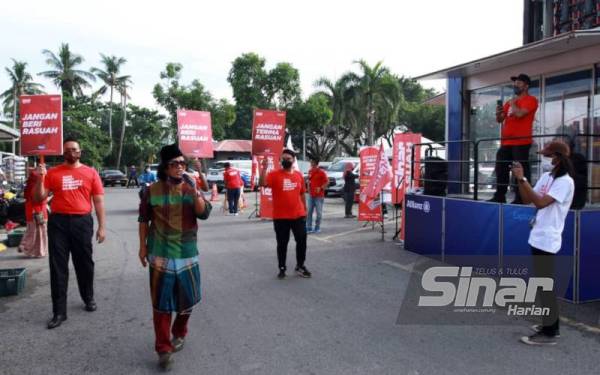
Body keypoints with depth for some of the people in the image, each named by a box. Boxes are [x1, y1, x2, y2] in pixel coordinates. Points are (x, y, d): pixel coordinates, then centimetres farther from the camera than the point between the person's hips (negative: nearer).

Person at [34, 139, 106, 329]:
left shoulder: (90, 172, 4)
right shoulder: (52, 172, 5)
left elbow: (99, 201, 4)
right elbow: (39, 198, 5)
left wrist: (101, 226, -1)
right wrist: (40, 178, -10)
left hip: (82, 222, 0)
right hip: (58, 222, 0)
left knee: (84, 263, 12)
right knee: (58, 267, 2)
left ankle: (89, 298, 34)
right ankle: (59, 311, 9)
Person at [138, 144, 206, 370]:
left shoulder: (191, 188, 3)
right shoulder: (152, 191, -4)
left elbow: (203, 212, -9)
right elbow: (143, 220, 4)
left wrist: (194, 192, -22)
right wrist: (142, 246, 3)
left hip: (187, 253, 2)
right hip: (161, 254, -2)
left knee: (188, 298, 10)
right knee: (162, 303, 2)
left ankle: (179, 333, 36)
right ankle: (163, 349, 11)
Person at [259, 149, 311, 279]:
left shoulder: (299, 175, 6)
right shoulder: (274, 174, -5)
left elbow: (302, 194, 13)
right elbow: (262, 183, -21)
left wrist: (305, 210, 14)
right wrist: (264, 168, -29)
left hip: (298, 215, 3)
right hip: (280, 217, -3)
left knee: (302, 241, 8)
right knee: (282, 243, 7)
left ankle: (300, 266, 26)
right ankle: (282, 268, 20)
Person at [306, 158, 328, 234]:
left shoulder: (321, 172, -8)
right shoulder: (310, 171, 8)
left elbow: (327, 182, -8)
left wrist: (321, 188, -17)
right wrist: (308, 188, 10)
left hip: (319, 195, -5)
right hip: (311, 195, 5)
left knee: (319, 212, 1)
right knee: (309, 212, 2)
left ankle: (317, 228, 11)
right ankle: (308, 228, 7)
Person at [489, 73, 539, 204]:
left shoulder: (530, 100, -2)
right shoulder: (509, 102, 22)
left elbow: (519, 113, -20)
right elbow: (500, 120, 21)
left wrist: (512, 104, -2)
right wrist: (498, 113, 0)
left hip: (521, 142, -8)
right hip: (506, 142, 8)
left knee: (521, 170, -7)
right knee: (501, 169, 7)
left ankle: (521, 198, -5)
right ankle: (499, 196, 14)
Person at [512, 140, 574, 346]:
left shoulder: (565, 181, -15)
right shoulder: (546, 176, 11)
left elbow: (540, 202, -25)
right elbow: (527, 199, 11)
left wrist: (522, 178, -25)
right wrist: (519, 179, -3)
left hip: (547, 240, -9)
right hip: (538, 238, 9)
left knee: (545, 285, -4)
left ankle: (549, 333, 5)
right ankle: (550, 324, 30)